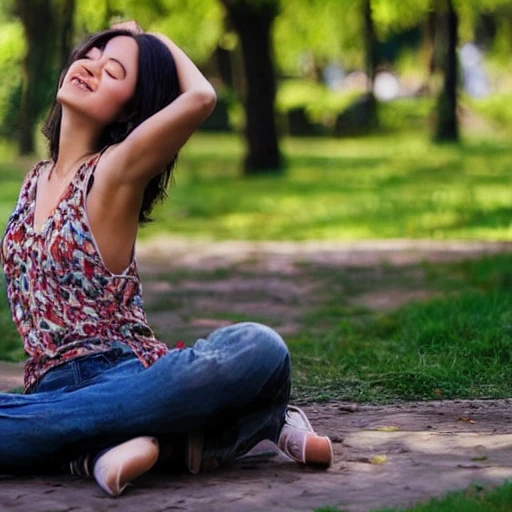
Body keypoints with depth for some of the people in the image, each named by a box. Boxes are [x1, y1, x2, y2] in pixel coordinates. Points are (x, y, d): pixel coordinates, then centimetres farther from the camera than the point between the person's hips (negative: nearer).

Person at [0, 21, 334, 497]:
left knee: (259, 349, -33)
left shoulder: (115, 172, 0)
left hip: (129, 373, -4)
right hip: (52, 385, 4)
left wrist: (159, 41, 1)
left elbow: (200, 96, -15)